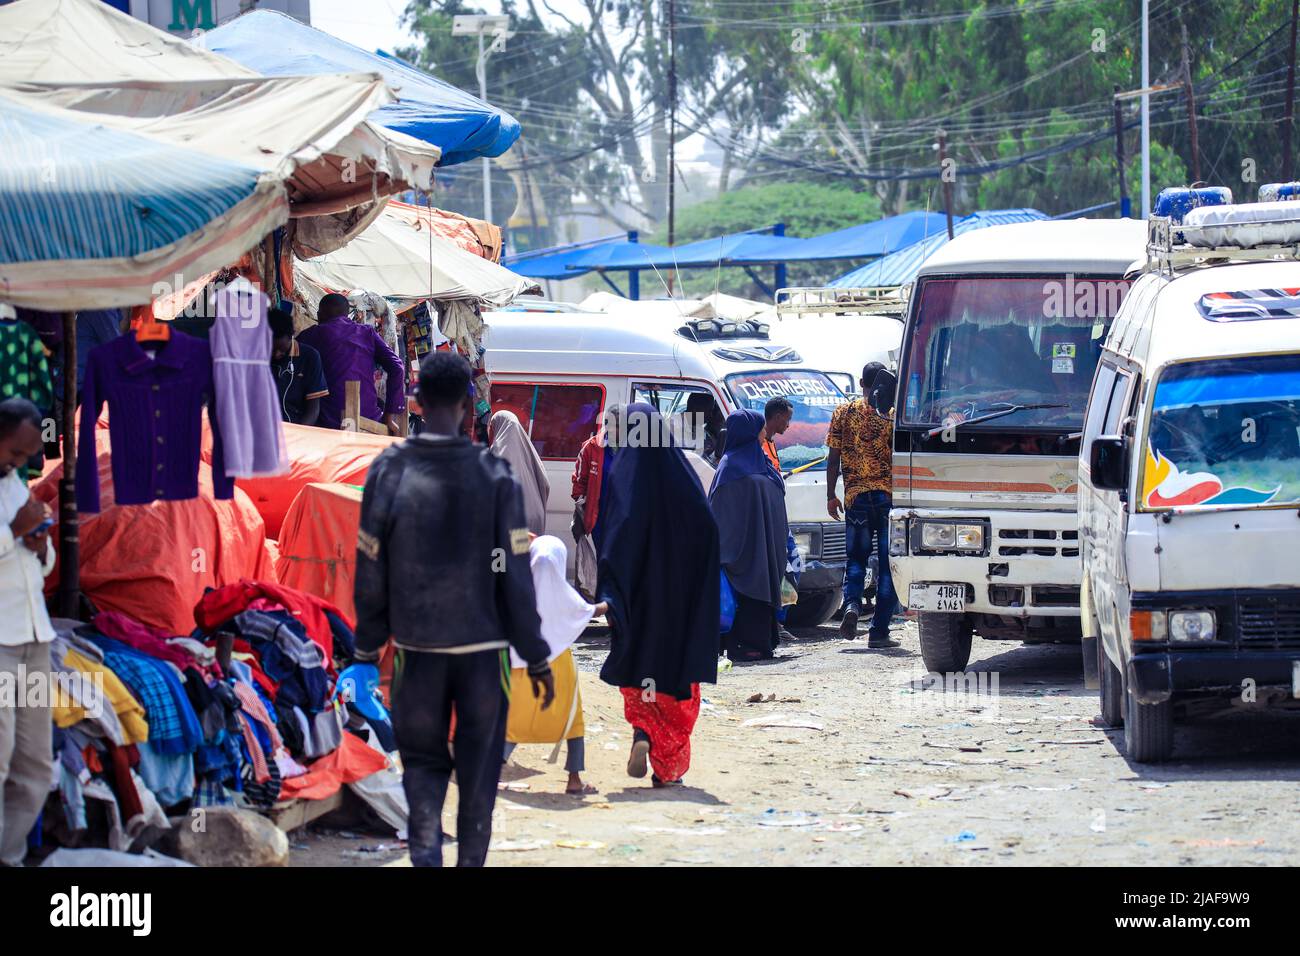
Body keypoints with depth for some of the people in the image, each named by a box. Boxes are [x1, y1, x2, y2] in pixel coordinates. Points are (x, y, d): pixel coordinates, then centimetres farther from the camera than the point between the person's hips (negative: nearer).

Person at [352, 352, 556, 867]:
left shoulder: (388, 471, -6)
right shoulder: (494, 475, -9)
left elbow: (370, 574, -2)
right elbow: (515, 577, -7)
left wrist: (367, 646, 11)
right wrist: (536, 657, 1)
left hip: (417, 648, 1)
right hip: (484, 648, -1)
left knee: (423, 761, 12)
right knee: (478, 773, 12)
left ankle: (425, 852, -10)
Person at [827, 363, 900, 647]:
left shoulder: (844, 412, 3)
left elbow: (833, 459, 4)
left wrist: (831, 496, 11)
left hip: (855, 496, 2)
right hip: (889, 496, -2)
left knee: (856, 557, 15)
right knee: (888, 563, 4)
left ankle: (852, 603, -13)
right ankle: (879, 631, 2)